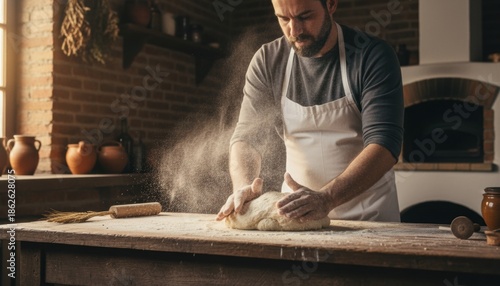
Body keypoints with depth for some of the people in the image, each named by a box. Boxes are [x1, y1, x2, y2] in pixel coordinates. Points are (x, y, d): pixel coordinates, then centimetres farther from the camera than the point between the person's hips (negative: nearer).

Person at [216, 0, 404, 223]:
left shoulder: (373, 56, -12)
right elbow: (246, 136, -5)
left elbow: (384, 144, -20)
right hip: (296, 210, 2)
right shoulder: (267, 61, -3)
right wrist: (243, 186, -25)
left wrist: (326, 199, -34)